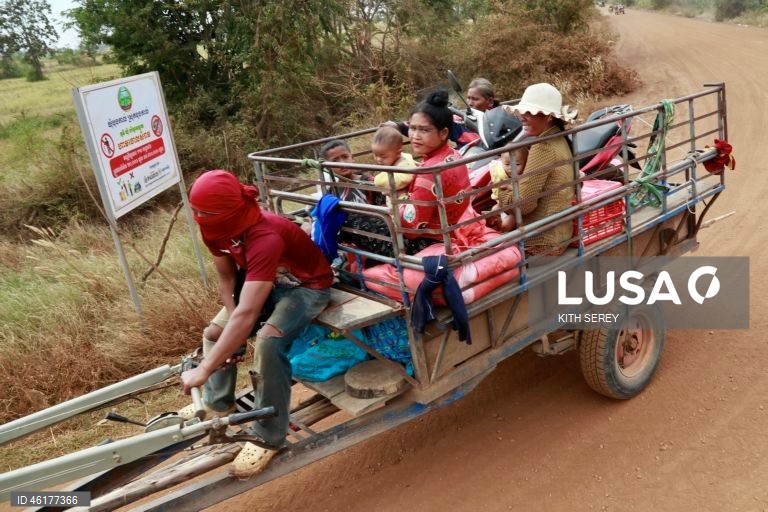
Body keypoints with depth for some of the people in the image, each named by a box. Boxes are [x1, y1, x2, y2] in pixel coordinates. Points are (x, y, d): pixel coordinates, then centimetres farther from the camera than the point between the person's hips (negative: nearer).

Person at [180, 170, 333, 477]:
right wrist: (236, 326, -16)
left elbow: (247, 314, -47)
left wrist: (203, 370, -47)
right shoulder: (216, 228, -16)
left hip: (307, 286, -8)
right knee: (215, 333, 3)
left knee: (268, 343, -31)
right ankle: (216, 405, 26)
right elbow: (226, 277, -2)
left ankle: (268, 437, -14)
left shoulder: (265, 238, -41)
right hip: (265, 282, 8)